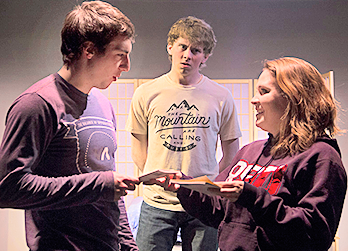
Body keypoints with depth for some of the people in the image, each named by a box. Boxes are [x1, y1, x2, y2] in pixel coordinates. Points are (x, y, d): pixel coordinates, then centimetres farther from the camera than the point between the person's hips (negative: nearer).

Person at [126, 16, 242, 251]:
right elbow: (139, 152, 10)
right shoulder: (146, 94, 2)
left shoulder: (221, 97, 1)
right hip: (157, 204, 0)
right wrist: (157, 181, -1)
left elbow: (231, 153, 8)